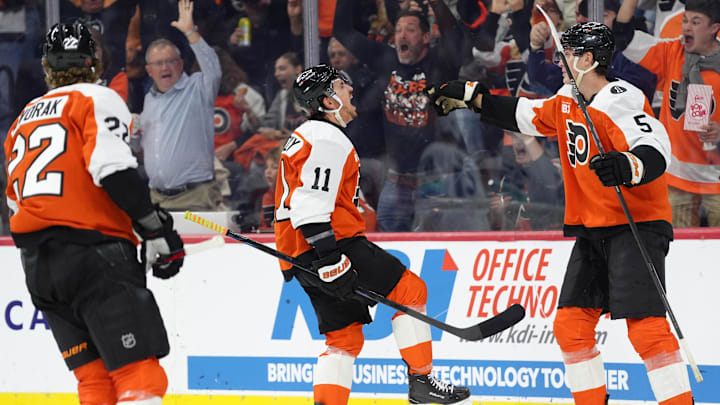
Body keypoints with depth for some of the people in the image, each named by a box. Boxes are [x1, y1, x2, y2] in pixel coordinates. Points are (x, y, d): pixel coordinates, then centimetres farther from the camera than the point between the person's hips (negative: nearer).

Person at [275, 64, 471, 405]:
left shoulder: (303, 137, 23)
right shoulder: (328, 140, -11)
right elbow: (311, 205, -23)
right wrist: (331, 258, -28)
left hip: (302, 258, 10)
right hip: (334, 242, -10)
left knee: (344, 335, 10)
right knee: (410, 290, -3)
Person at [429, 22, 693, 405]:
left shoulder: (621, 99, -18)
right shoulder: (568, 101, 11)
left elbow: (655, 152, -30)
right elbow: (524, 116, 27)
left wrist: (627, 166, -50)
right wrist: (469, 96, 26)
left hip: (636, 226, -9)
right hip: (592, 230, 9)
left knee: (645, 326, -19)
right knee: (570, 324, 7)